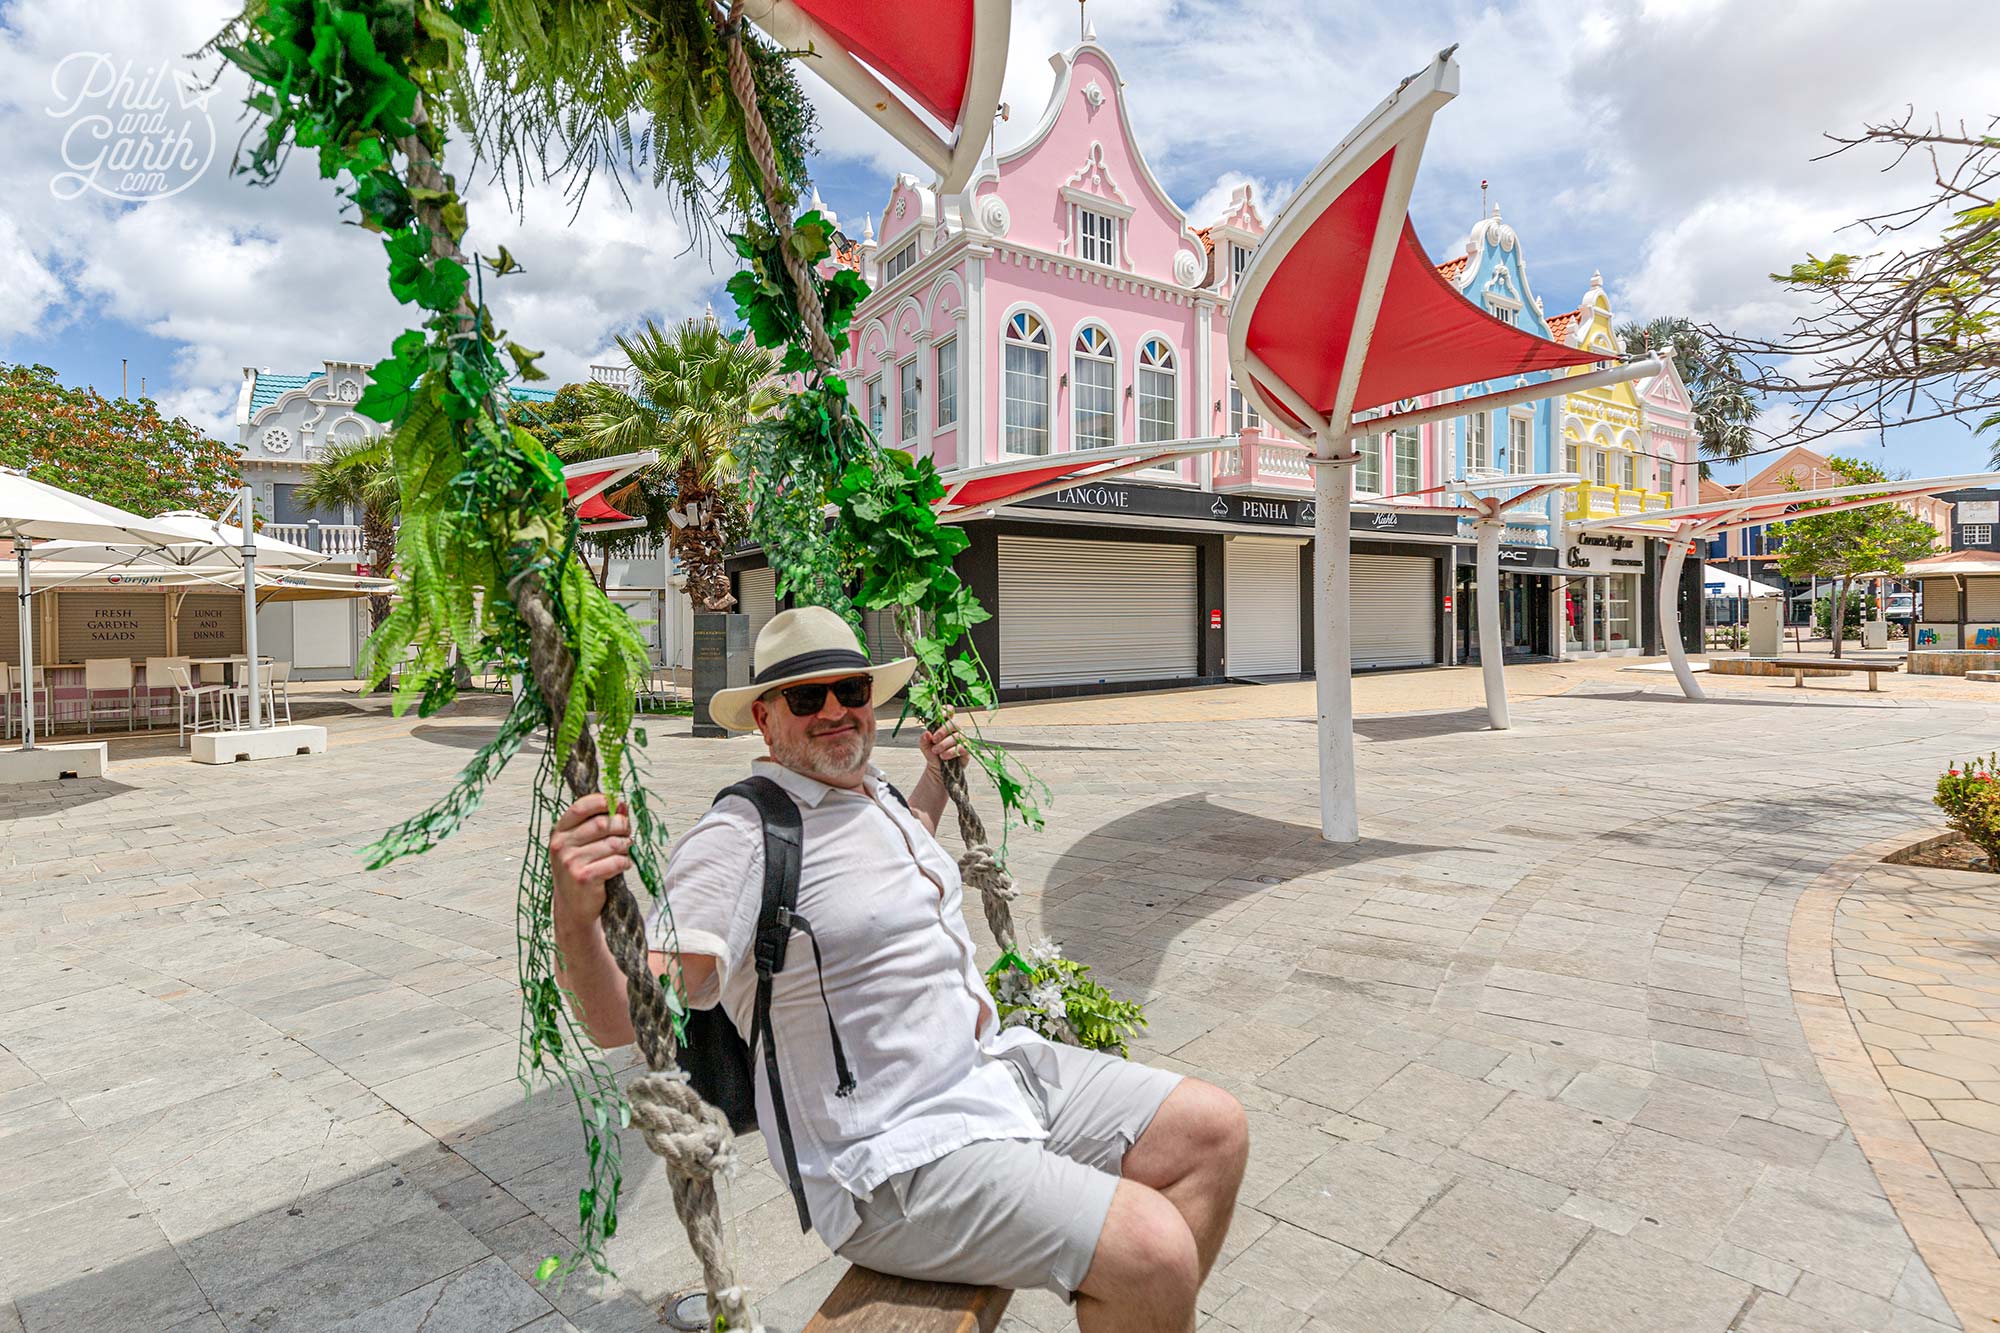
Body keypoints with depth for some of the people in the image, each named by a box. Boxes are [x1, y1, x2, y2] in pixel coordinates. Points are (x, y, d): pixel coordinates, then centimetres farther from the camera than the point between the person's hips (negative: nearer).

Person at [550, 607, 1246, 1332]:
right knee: (1153, 1253, -22)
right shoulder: (738, 839, -17)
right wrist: (576, 918, -43)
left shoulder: (872, 793, 9)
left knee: (1214, 1129, 4)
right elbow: (624, 1016, -26)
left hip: (998, 1069, 9)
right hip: (898, 1160, -8)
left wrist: (935, 777, 30)